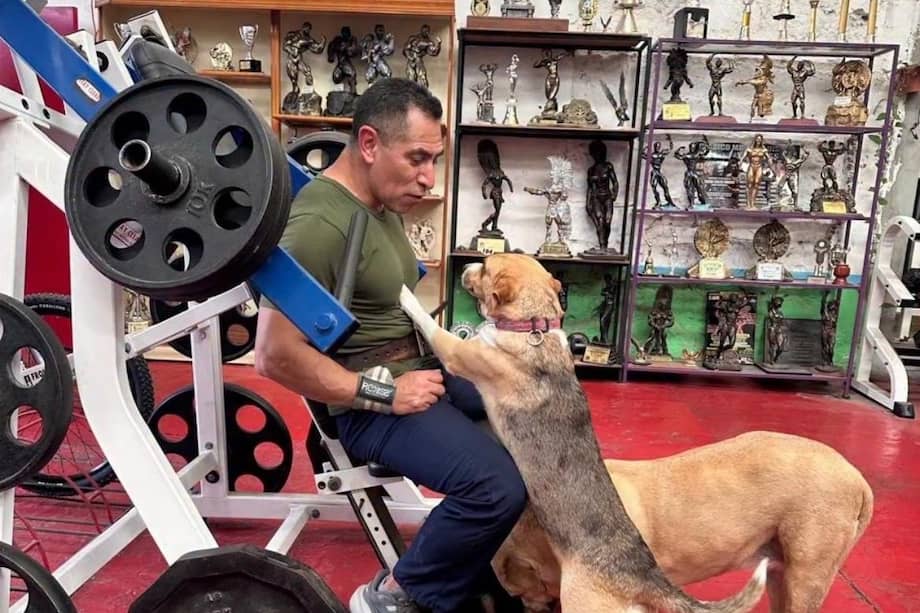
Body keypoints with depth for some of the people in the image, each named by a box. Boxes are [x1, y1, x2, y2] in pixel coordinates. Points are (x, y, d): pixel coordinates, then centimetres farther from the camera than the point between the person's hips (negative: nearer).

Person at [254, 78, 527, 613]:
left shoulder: (382, 202, 8)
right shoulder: (319, 223, -22)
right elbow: (276, 354, -24)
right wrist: (383, 392, -20)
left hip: (424, 367, 10)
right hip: (370, 401, -10)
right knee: (498, 486, -27)